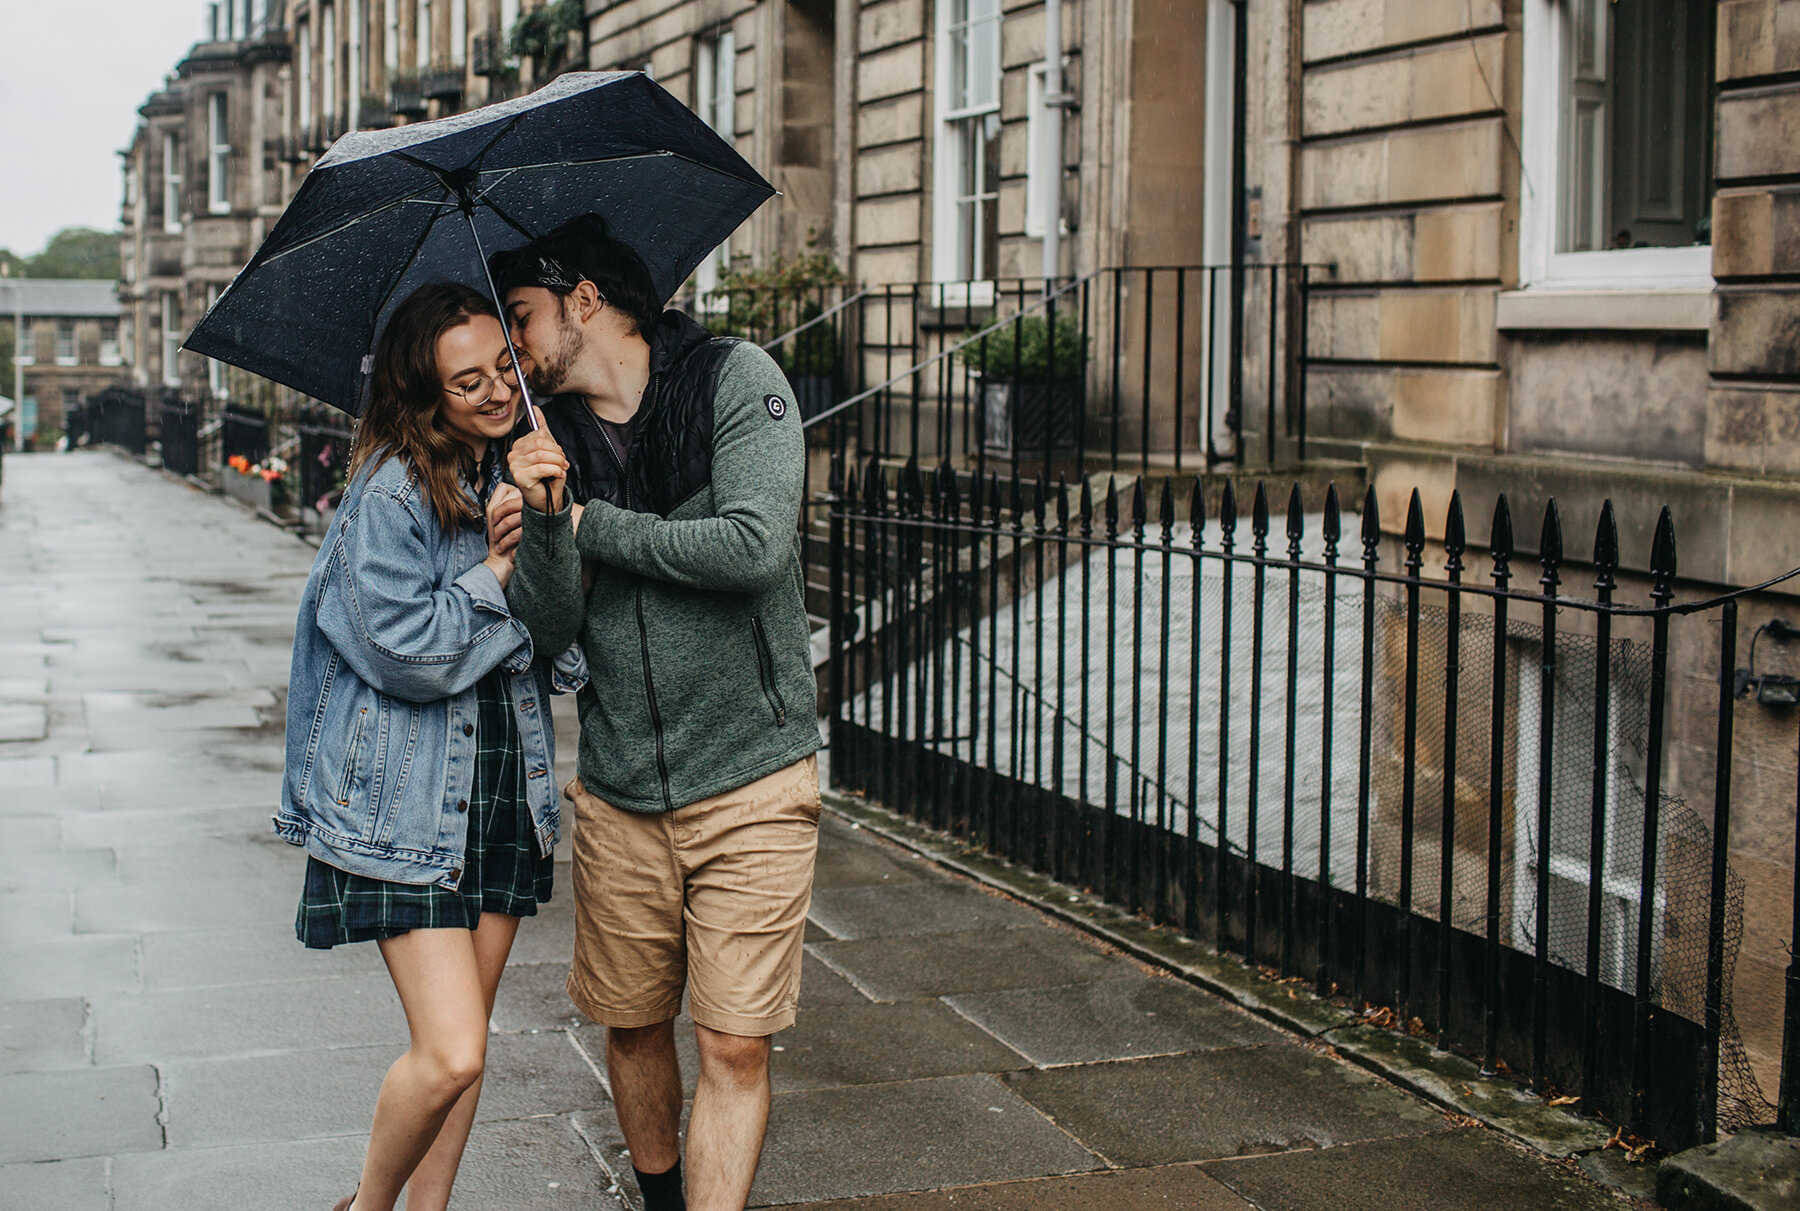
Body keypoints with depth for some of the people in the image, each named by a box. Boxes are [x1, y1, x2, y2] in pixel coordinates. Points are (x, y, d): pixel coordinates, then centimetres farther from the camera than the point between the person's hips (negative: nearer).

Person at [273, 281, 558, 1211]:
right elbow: (402, 648, -18)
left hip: (504, 792, 7)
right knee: (450, 1054, -12)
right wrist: (496, 576, -11)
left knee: (463, 1043, 14)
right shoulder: (390, 490, -13)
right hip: (410, 805, -7)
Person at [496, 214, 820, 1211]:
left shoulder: (736, 380, -6)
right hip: (619, 791, 5)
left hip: (750, 784, -4)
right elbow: (548, 628, -1)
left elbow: (752, 547, -20)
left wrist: (592, 524, -9)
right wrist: (546, 516, -19)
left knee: (733, 1047, -4)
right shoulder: (555, 437, 7)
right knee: (633, 1025, 14)